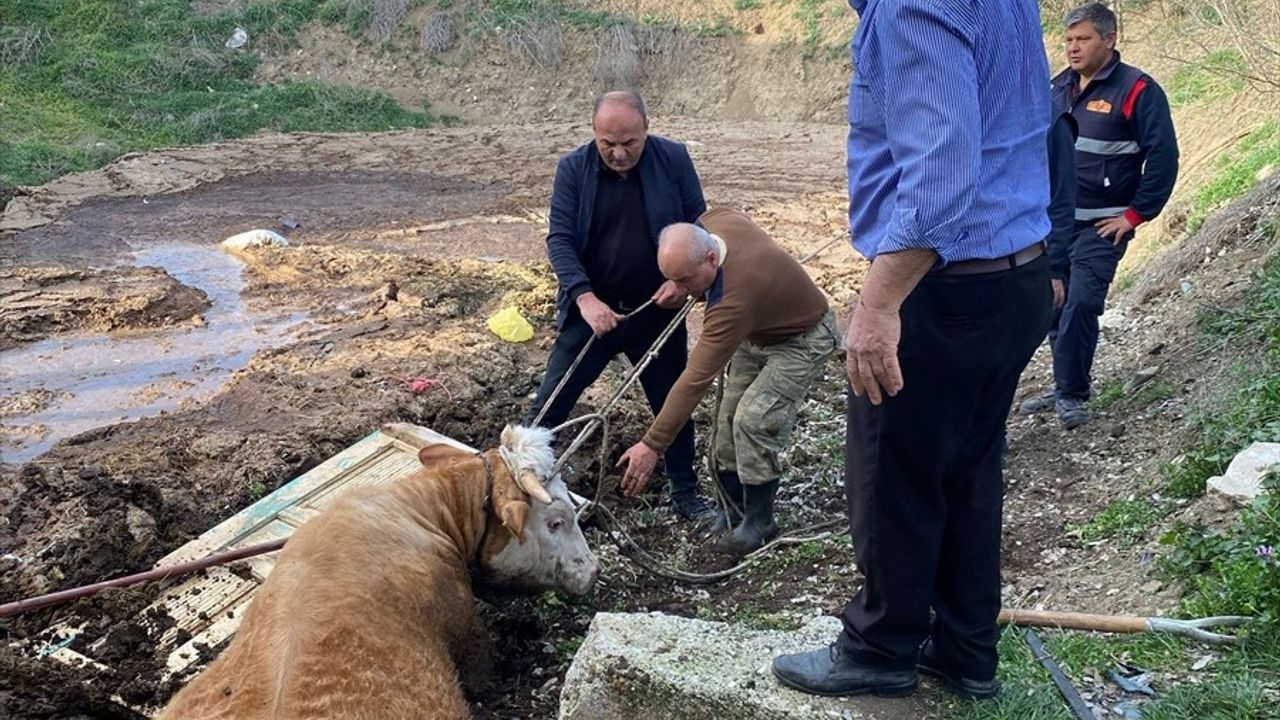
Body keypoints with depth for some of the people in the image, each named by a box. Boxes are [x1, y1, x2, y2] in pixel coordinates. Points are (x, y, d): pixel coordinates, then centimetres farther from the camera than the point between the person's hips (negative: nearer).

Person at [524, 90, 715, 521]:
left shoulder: (674, 160, -7)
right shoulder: (573, 169, -8)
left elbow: (699, 224, 1)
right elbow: (559, 239, -11)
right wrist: (585, 297, -25)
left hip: (657, 309, 1)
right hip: (592, 310, -1)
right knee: (551, 403, 1)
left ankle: (685, 493, 31)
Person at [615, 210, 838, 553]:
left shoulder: (733, 301, -43)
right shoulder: (717, 220, -22)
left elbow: (696, 379, -43)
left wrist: (652, 445, -41)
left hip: (800, 341, -9)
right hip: (756, 332, 9)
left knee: (753, 420, -22)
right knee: (728, 419, 5)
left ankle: (760, 521, -5)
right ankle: (735, 509, 20)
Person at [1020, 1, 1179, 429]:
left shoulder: (1136, 90, -9)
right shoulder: (1059, 87, 10)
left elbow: (1163, 156, -11)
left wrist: (1136, 216, -12)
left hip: (1101, 228, -6)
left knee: (1080, 306, -14)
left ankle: (1072, 395, -2)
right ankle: (1065, 387, 24)